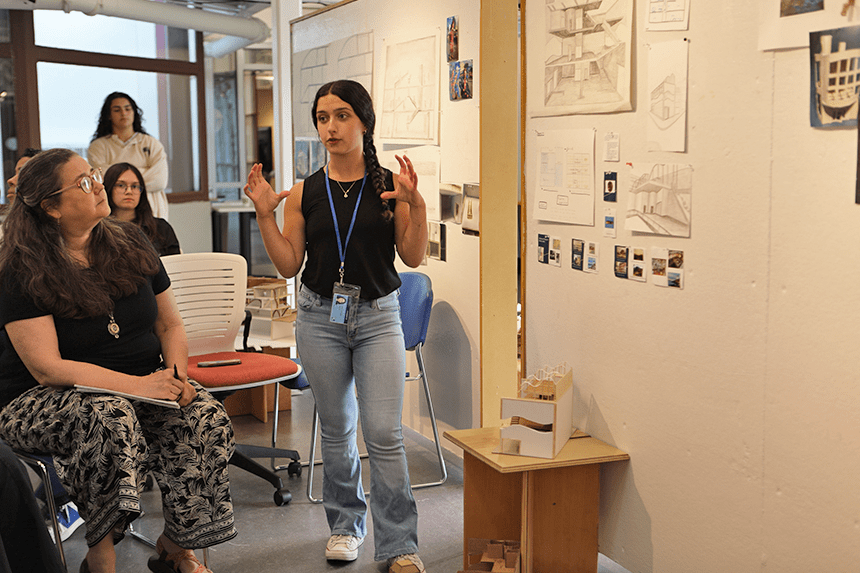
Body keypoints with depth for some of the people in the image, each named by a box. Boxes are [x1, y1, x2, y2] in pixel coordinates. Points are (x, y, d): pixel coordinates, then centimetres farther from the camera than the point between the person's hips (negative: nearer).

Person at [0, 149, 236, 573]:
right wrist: (138, 384, -28)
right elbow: (48, 368, -18)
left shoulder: (132, 245, 7)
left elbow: (170, 324, 11)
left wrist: (176, 374, -10)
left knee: (206, 417, -23)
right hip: (38, 401, -4)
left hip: (141, 386, 5)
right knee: (110, 418, -37)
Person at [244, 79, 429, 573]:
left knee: (384, 434, -7)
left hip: (378, 315, -2)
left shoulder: (390, 185, -1)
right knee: (337, 430, 12)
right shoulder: (303, 194, 3)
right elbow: (289, 265, 3)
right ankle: (347, 523, 31)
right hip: (320, 316, 2)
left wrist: (416, 204, -17)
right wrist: (265, 214, -6)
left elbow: (413, 257, -3)